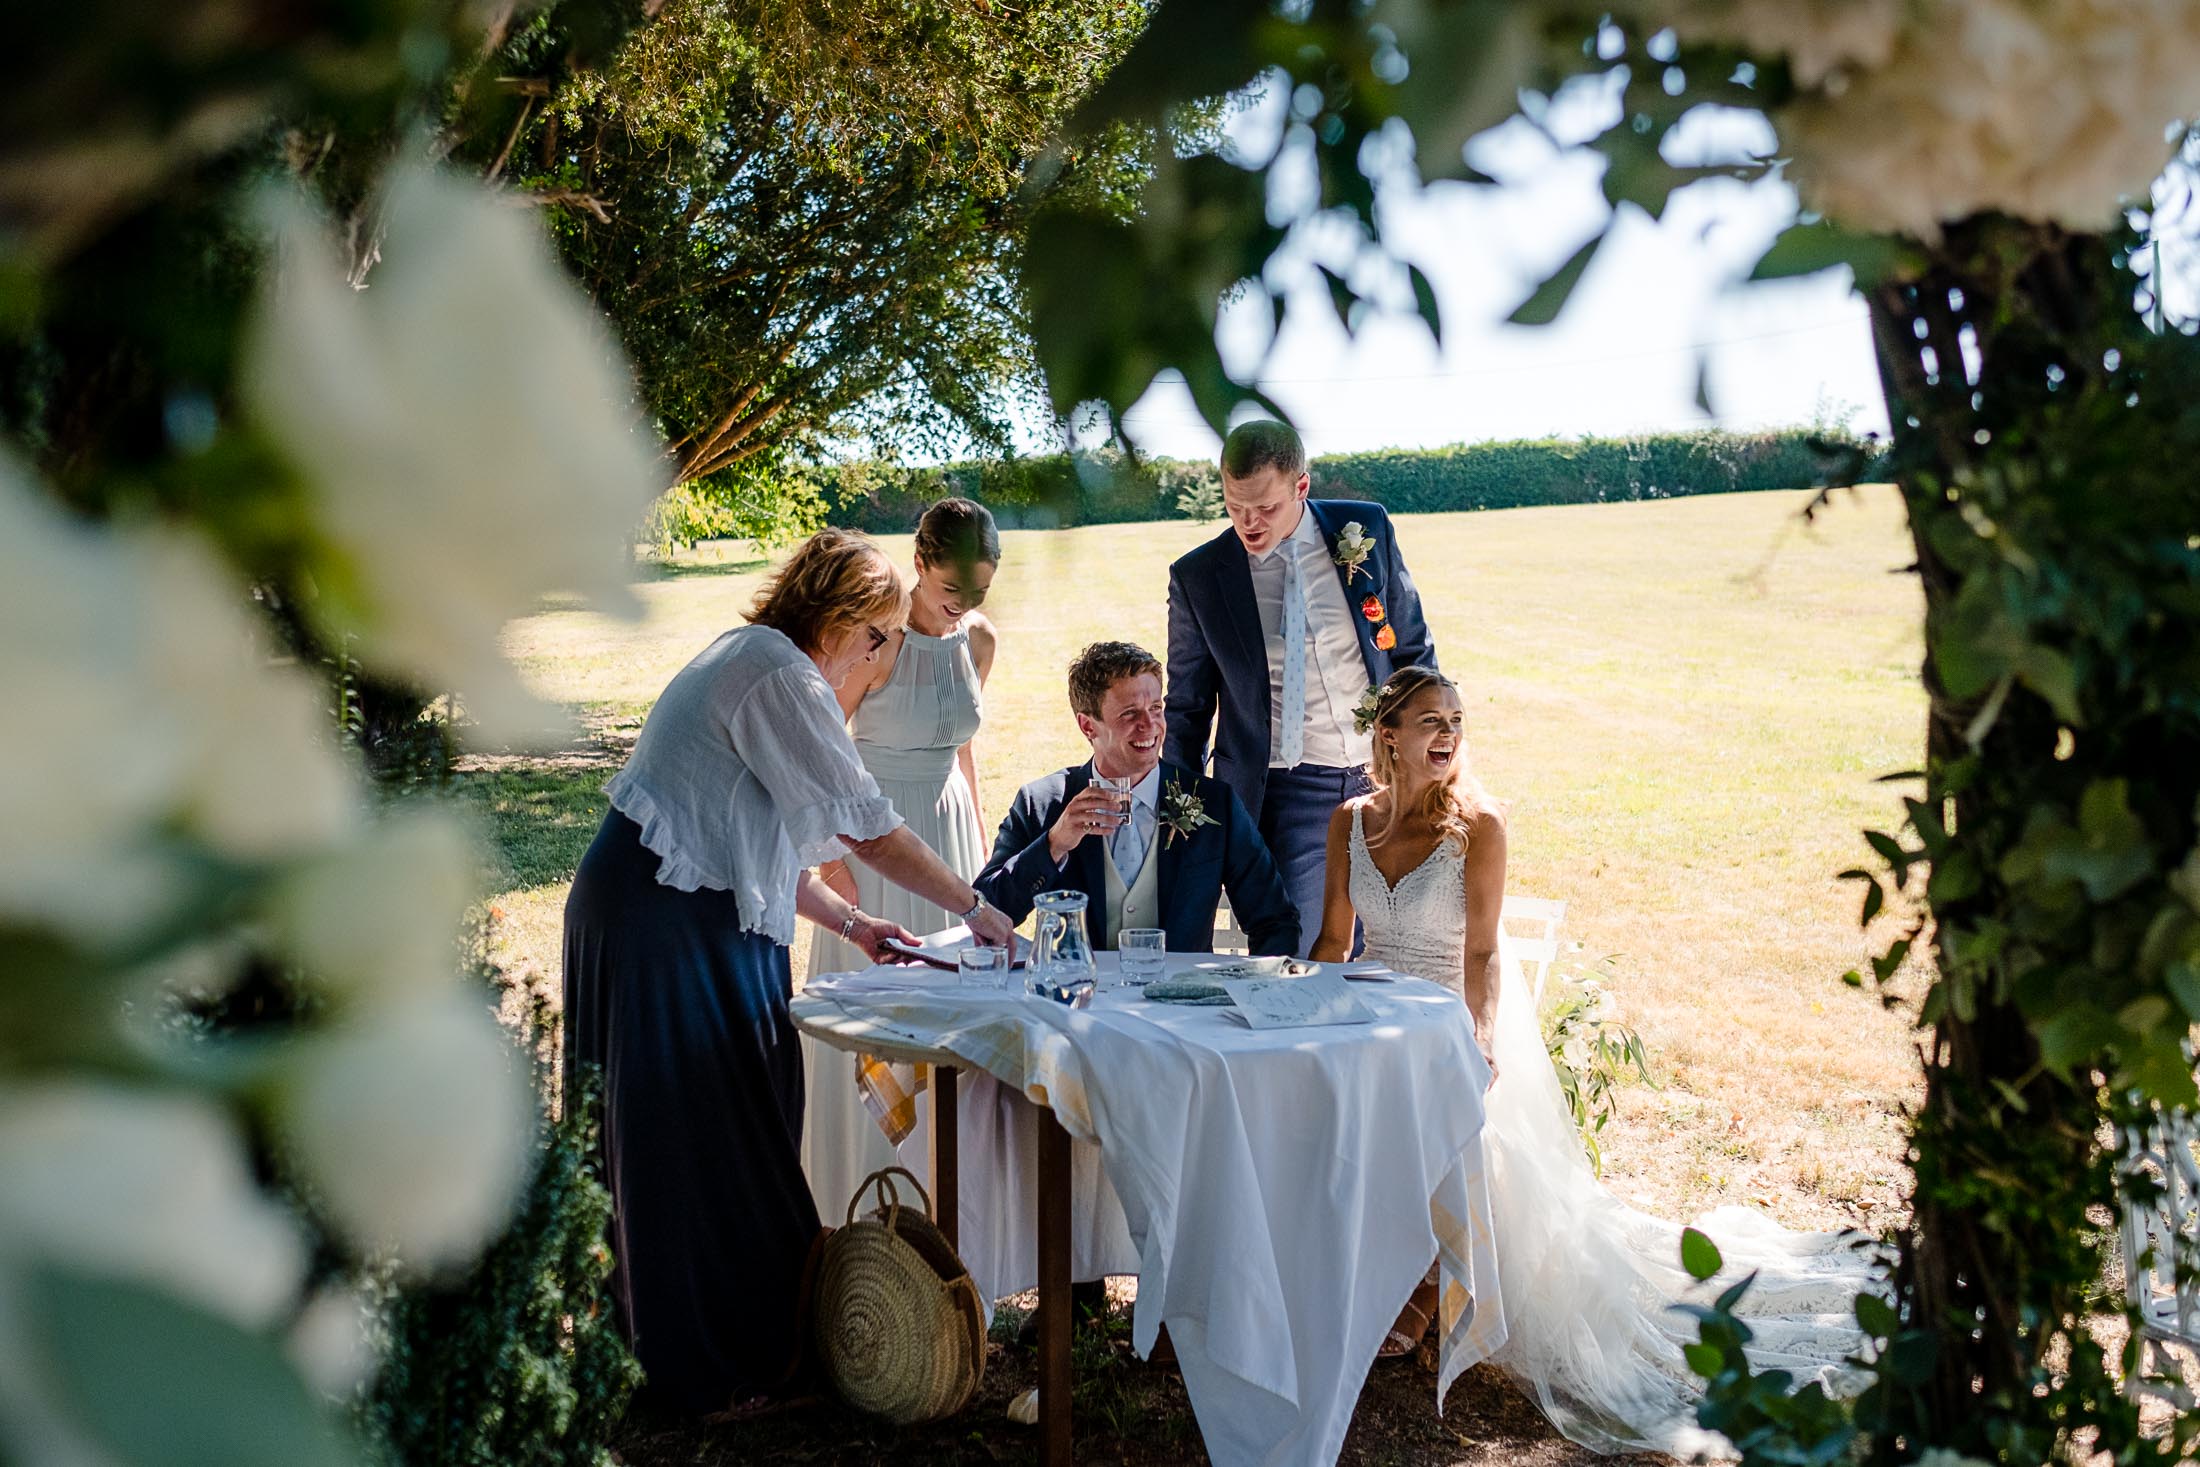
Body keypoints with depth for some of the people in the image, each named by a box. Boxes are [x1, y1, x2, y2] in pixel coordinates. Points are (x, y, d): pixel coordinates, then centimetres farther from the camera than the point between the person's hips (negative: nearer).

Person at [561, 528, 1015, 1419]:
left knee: (679, 1139, 16)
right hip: (669, 929, -10)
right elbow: (867, 829, -16)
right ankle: (706, 1375, 12)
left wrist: (852, 924, 17)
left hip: (667, 918, 10)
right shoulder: (780, 677, -15)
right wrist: (976, 908, -7)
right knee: (700, 1141, -1)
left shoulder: (749, 662, 18)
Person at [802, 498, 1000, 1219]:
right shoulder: (882, 638, -17)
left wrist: (981, 844, 17)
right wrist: (831, 856, -15)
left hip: (950, 831, 6)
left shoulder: (979, 640, 2)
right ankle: (861, 1205, 16)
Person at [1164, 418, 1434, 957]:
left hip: (1388, 777, 2)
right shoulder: (1197, 578, -3)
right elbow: (1187, 710, 8)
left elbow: (1413, 649, 11)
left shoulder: (1367, 529, 0)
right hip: (1287, 794, -2)